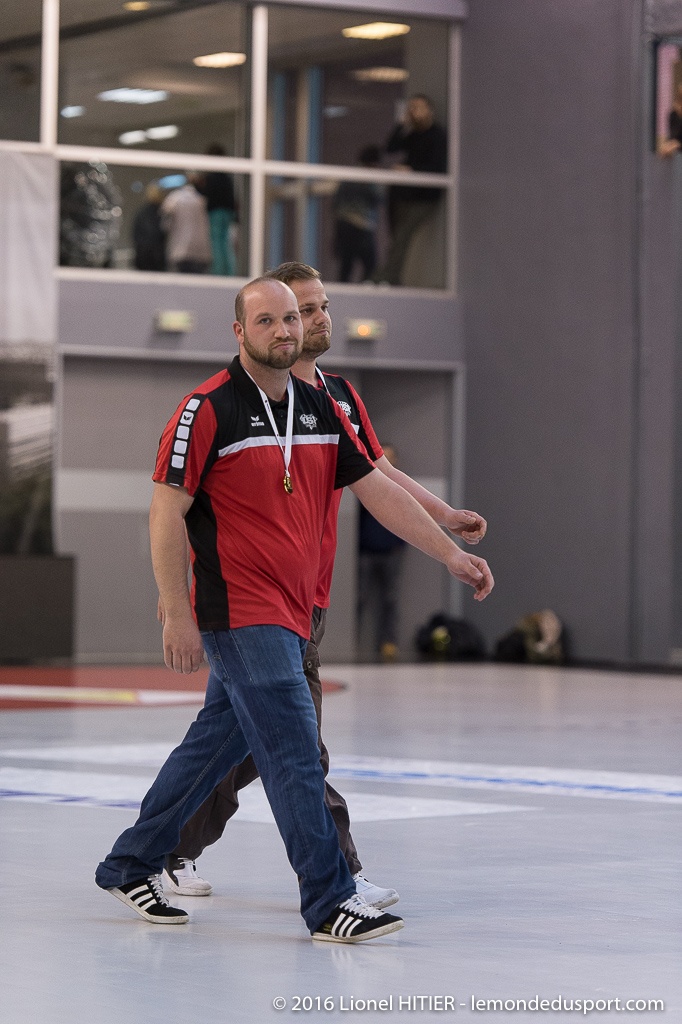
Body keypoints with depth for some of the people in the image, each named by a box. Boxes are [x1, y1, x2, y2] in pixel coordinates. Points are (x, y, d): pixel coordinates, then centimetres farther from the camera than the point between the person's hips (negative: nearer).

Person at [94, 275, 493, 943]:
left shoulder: (321, 411, 10)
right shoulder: (208, 410, -11)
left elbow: (377, 489, 13)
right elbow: (166, 511, -11)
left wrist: (451, 553, 9)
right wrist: (177, 615, -15)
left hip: (290, 615, 8)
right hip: (239, 613, -8)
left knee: (215, 743, 15)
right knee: (293, 751, -11)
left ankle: (129, 865, 28)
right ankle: (329, 902, -8)